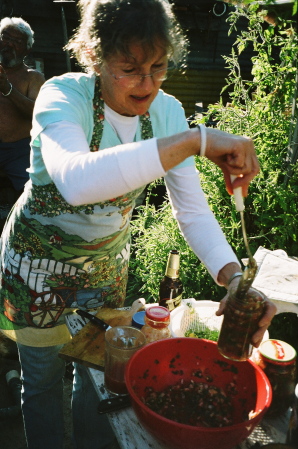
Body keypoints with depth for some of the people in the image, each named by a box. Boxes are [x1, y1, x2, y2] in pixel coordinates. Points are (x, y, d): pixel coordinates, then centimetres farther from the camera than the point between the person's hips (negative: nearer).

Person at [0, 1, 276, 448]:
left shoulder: (167, 111, -14)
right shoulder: (64, 96, -27)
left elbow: (192, 209, -15)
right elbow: (75, 181, -50)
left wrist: (234, 277, -31)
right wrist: (196, 140, -51)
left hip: (107, 259, 4)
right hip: (39, 259, -3)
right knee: (42, 376, 16)